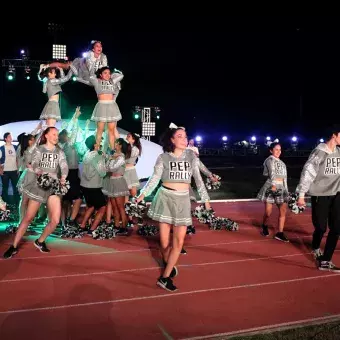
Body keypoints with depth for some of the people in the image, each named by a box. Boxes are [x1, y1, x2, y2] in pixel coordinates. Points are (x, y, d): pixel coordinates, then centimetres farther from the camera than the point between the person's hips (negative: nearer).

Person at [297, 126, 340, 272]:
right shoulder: (319, 152, -11)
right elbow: (307, 173, -12)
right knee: (321, 227, 1)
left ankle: (325, 261, 8)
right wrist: (301, 195, -14)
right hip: (320, 195, -5)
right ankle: (315, 248, 34)